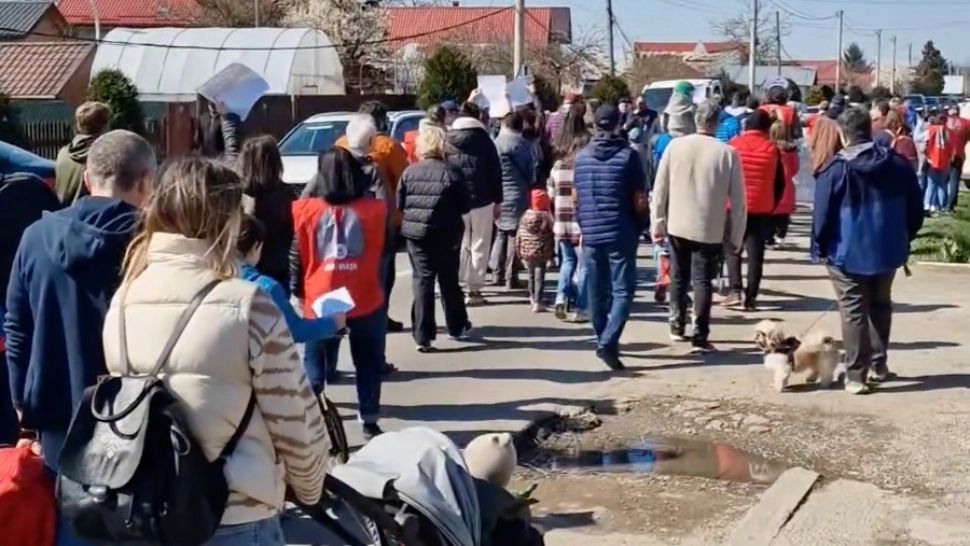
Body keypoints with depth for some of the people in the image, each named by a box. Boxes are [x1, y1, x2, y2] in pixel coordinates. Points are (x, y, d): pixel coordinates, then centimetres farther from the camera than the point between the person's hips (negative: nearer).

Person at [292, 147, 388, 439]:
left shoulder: (305, 210, -5)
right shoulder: (375, 208, -5)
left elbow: (295, 256, 0)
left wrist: (299, 292, 10)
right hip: (366, 299, 0)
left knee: (314, 364, 13)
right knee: (369, 362, 15)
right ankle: (369, 421, 18)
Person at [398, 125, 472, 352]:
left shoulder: (409, 172, -2)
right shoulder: (451, 173, -9)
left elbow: (399, 204, 1)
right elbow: (465, 205, -6)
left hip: (416, 233, 1)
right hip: (446, 234, -1)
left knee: (423, 280, 3)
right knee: (449, 280, 14)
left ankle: (423, 335, -3)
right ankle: (457, 326, 29)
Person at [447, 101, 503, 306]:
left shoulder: (447, 140, 4)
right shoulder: (484, 140, -3)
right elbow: (495, 172, -3)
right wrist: (497, 200, 4)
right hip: (481, 199, -3)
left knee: (459, 244, 14)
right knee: (479, 245, 4)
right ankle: (474, 290, 2)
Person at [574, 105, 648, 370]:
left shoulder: (581, 157, 5)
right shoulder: (628, 155, -7)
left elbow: (576, 199, 10)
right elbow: (639, 201, -7)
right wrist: (638, 228, 8)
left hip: (591, 234, 4)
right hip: (621, 234, -4)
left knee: (597, 292, 13)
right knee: (623, 290, -1)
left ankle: (604, 341, 24)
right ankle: (608, 342, -15)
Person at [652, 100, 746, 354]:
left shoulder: (675, 146, -6)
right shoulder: (727, 153, -9)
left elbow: (660, 188, -2)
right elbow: (738, 199, -5)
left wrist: (657, 223, 6)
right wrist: (737, 235, 3)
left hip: (677, 225, 2)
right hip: (710, 230, -2)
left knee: (678, 277, 18)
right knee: (703, 281, 4)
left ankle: (677, 326, 26)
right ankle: (700, 337, 2)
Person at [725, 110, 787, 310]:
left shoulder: (733, 144, -3)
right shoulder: (772, 148, 1)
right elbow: (780, 183, 5)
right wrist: (772, 205, 15)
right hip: (762, 209, 1)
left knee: (732, 250, 10)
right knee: (756, 253, 5)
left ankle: (736, 290, -4)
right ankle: (751, 296, 2)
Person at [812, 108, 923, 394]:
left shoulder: (836, 170, -14)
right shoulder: (899, 164, 0)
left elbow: (822, 214, -12)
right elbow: (915, 210, 6)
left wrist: (820, 247, 2)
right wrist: (904, 239, 18)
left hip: (848, 253, -4)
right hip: (887, 251, 4)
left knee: (854, 312, 1)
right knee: (880, 306, 20)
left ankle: (856, 375, 0)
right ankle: (878, 365, 26)